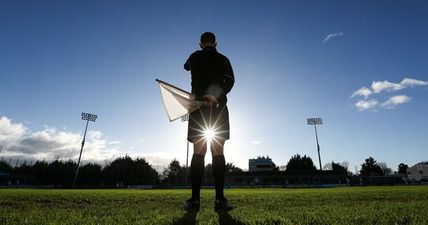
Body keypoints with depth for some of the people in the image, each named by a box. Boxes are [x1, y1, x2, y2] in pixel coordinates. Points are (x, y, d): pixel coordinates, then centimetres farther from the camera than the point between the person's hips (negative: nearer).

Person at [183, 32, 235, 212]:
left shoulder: (195, 57, 14)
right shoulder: (223, 59, 13)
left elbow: (186, 66, 38)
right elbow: (230, 80, -6)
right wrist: (216, 96, -17)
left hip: (198, 107, 1)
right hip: (219, 108, 0)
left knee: (198, 152, -2)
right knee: (218, 153, -3)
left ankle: (195, 199, -5)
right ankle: (220, 200, -5)